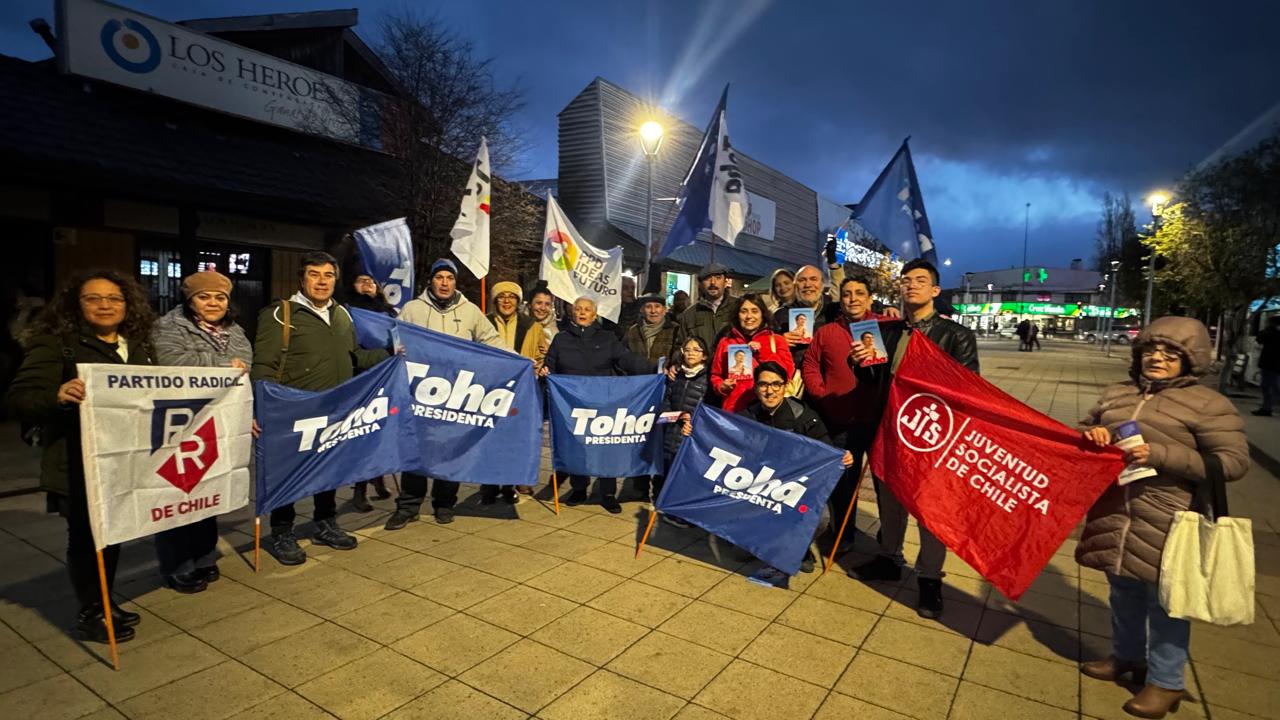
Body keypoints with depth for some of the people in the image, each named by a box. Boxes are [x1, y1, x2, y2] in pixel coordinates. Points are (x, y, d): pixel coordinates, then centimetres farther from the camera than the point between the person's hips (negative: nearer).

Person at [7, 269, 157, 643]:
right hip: (78, 464, -5)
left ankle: (105, 603, 32)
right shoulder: (55, 343, -8)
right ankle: (90, 614, 22)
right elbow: (21, 399, -15)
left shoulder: (138, 346, 10)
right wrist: (58, 395, -36)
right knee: (86, 536, 5)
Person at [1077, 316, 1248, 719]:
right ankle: (1126, 657, 40)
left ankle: (1165, 682, 24)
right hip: (1115, 518, 6)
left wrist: (1161, 455, -23)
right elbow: (1084, 432, 21)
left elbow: (1233, 462, -13)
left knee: (1163, 601, 7)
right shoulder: (1115, 395, 10)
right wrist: (1091, 435, -4)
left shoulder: (1207, 405, -7)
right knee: (1124, 594, 20)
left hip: (1167, 525, -5)